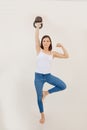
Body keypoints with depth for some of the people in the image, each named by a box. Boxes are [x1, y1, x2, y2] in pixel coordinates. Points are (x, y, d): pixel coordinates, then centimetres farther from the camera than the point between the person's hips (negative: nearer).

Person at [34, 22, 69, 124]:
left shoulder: (53, 53, 5)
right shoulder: (39, 50, 0)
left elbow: (66, 56, 3)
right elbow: (36, 38, -9)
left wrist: (62, 46, -5)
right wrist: (37, 27, -7)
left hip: (48, 75, 2)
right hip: (38, 76, -2)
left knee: (63, 86, -13)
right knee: (39, 97, 4)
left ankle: (46, 92, 11)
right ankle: (42, 115, 26)